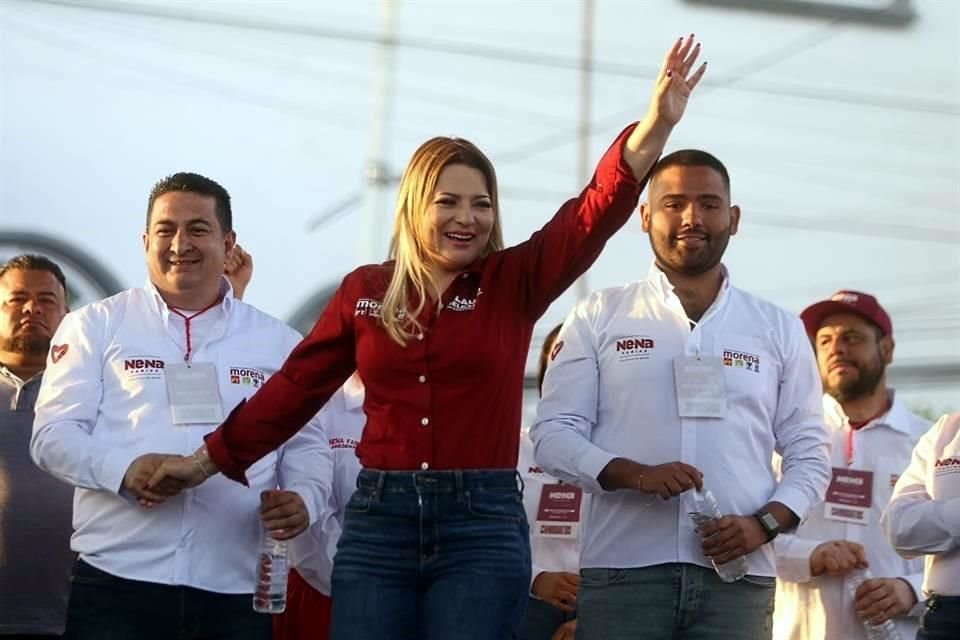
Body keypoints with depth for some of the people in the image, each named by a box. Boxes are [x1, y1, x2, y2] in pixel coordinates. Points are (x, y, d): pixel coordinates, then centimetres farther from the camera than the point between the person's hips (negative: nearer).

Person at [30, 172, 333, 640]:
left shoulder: (277, 341, 15)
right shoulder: (95, 326, 9)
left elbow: (306, 445, 16)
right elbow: (54, 433, 3)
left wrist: (303, 498, -7)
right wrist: (122, 470, -17)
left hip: (237, 588, 2)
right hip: (117, 580, -2)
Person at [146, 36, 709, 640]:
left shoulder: (514, 283, 3)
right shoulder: (365, 290, 8)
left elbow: (596, 213, -9)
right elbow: (297, 386, 12)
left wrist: (655, 126, -22)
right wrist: (212, 458, 11)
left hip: (483, 525, -1)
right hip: (378, 521, 2)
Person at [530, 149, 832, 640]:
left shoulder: (778, 330, 14)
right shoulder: (598, 318, 9)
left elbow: (808, 455, 13)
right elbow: (553, 435, 3)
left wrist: (765, 523, -6)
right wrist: (635, 474, -14)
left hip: (737, 575, 2)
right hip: (623, 571, -1)